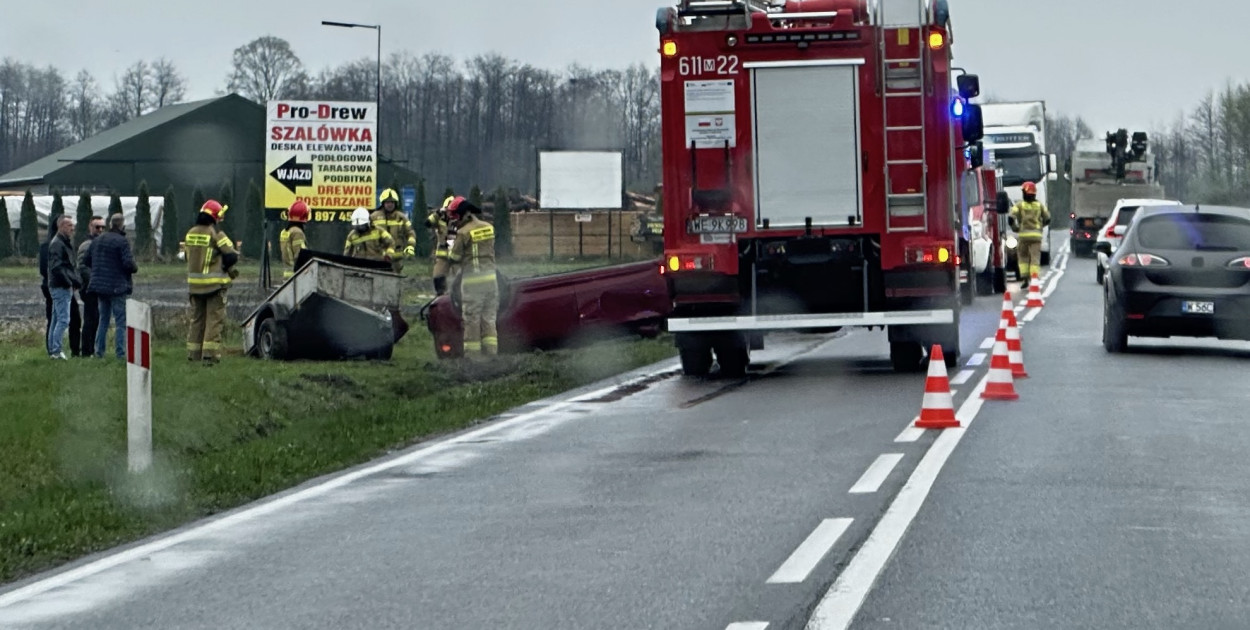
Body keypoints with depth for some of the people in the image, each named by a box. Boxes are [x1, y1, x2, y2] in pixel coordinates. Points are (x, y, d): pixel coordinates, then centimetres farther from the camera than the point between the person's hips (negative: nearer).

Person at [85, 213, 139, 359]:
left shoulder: (97, 241, 8)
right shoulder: (122, 241, -14)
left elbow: (87, 261, 12)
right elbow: (128, 263, -21)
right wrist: (135, 269, -1)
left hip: (100, 286, 7)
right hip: (118, 287, -7)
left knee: (103, 319, 17)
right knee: (121, 321, -2)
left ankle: (99, 350, 18)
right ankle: (120, 353, -5)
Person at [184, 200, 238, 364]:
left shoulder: (190, 234, 7)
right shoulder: (216, 234, -13)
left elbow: (189, 257, 13)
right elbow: (231, 256, -15)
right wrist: (227, 268, 7)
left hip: (194, 283, 6)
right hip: (214, 283, -6)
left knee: (196, 318, 15)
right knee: (214, 319, -2)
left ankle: (193, 353, 16)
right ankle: (210, 353, -8)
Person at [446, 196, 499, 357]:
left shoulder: (464, 233, -11)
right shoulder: (489, 227, 6)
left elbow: (454, 258, -3)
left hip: (472, 279, -5)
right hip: (490, 277, 5)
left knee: (472, 321, 1)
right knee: (489, 319, 10)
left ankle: (472, 355, 3)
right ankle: (491, 353, 8)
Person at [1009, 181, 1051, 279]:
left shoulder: (1019, 205, 0)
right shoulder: (1040, 205, 7)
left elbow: (1011, 218, -11)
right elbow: (1047, 219, 10)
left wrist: (1015, 228, 6)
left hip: (1023, 234, -1)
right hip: (1036, 235, 1)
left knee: (1023, 257, 14)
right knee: (1035, 258, -2)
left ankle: (1024, 278, 5)